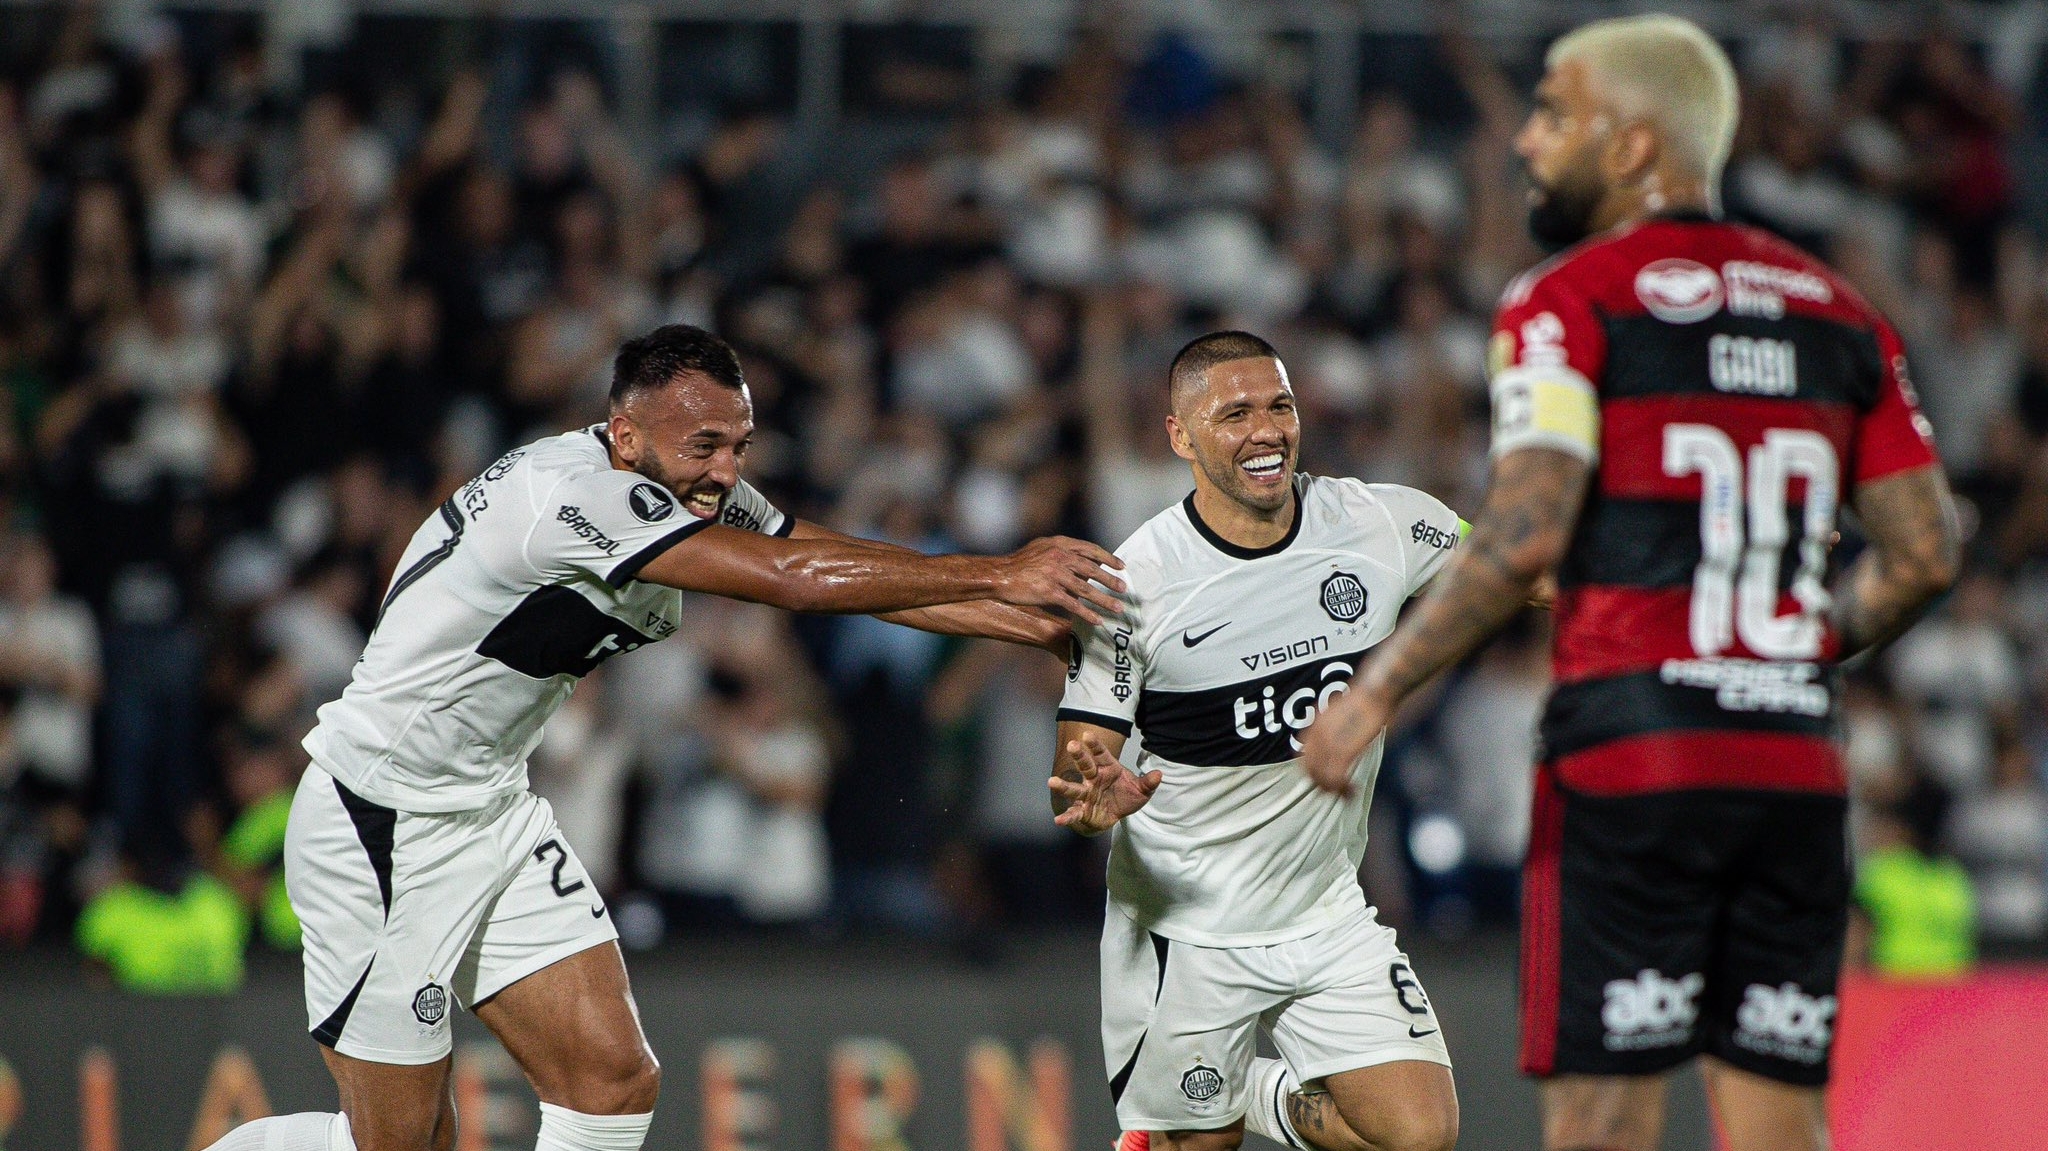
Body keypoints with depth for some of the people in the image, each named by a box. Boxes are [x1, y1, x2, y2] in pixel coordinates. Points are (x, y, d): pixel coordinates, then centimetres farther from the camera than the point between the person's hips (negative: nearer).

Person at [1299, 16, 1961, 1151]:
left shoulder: (1570, 303, -4)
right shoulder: (1837, 316, 14)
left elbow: (1525, 536, -14)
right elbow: (1924, 551, 11)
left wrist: (1378, 687, -7)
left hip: (1629, 759, -5)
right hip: (1796, 761, 5)